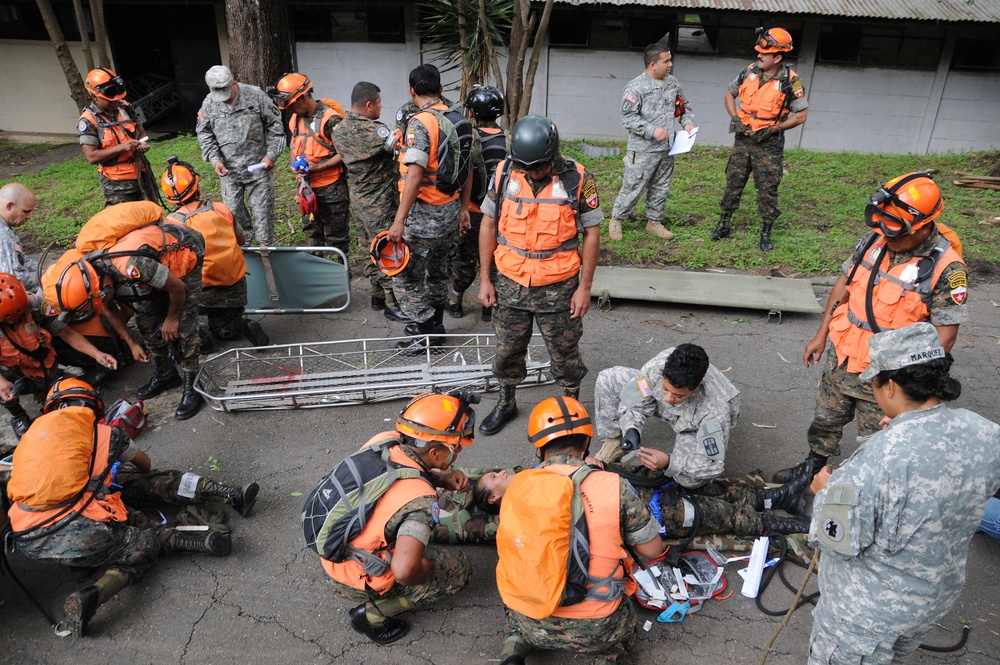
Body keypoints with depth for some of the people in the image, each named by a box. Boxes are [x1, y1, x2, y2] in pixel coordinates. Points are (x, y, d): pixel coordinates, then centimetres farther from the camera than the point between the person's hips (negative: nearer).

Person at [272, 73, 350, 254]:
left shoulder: (330, 118, -17)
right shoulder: (295, 119, 8)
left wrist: (318, 167, -22)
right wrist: (294, 164, 0)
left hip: (331, 187, -8)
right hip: (307, 185, 8)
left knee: (335, 235, 5)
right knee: (311, 231, 18)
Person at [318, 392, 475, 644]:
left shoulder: (383, 440, -12)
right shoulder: (419, 500, -32)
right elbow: (404, 571, -39)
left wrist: (442, 478, -5)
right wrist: (426, 571, -15)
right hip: (357, 582, -7)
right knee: (459, 568, 6)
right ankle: (373, 614, 2)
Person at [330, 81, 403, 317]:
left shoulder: (339, 130, 3)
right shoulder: (373, 130, -23)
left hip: (357, 199, 8)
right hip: (379, 204, -8)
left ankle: (377, 295, 29)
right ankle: (393, 304, 9)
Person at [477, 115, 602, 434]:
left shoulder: (578, 179, -13)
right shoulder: (504, 173, -6)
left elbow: (592, 233, -6)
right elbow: (488, 225, 2)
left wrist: (585, 287, -7)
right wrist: (485, 279, 2)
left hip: (558, 287, -2)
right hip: (509, 284, 3)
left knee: (565, 353, 12)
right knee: (507, 349, 17)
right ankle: (506, 404, 40)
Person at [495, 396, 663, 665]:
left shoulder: (518, 486, -8)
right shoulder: (615, 487, -15)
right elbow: (652, 550, -2)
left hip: (532, 623, 2)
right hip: (595, 629, -1)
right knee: (626, 626, 32)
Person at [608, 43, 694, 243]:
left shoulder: (673, 83, 8)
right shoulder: (636, 87, -14)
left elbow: (684, 106, 21)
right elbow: (628, 118, -17)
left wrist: (687, 122, 3)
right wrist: (651, 130, -23)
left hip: (667, 149, 7)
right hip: (643, 150, -7)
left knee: (661, 188, 14)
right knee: (633, 187, -1)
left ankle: (654, 222, 28)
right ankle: (616, 220, 17)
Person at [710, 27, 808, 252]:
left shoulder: (791, 81, -13)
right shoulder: (749, 71, -1)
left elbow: (801, 115, -8)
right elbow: (729, 94, 14)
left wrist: (775, 128, -16)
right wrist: (735, 118, -1)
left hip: (769, 143, -4)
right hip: (743, 139, 4)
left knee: (767, 189, 3)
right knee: (733, 183, 10)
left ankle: (766, 234, 14)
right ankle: (724, 225, 24)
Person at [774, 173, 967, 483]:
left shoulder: (946, 268, -21)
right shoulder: (874, 241, -6)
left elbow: (945, 334, -17)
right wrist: (821, 335, 9)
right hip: (841, 357, 5)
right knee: (825, 420, 24)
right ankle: (814, 466, 47)